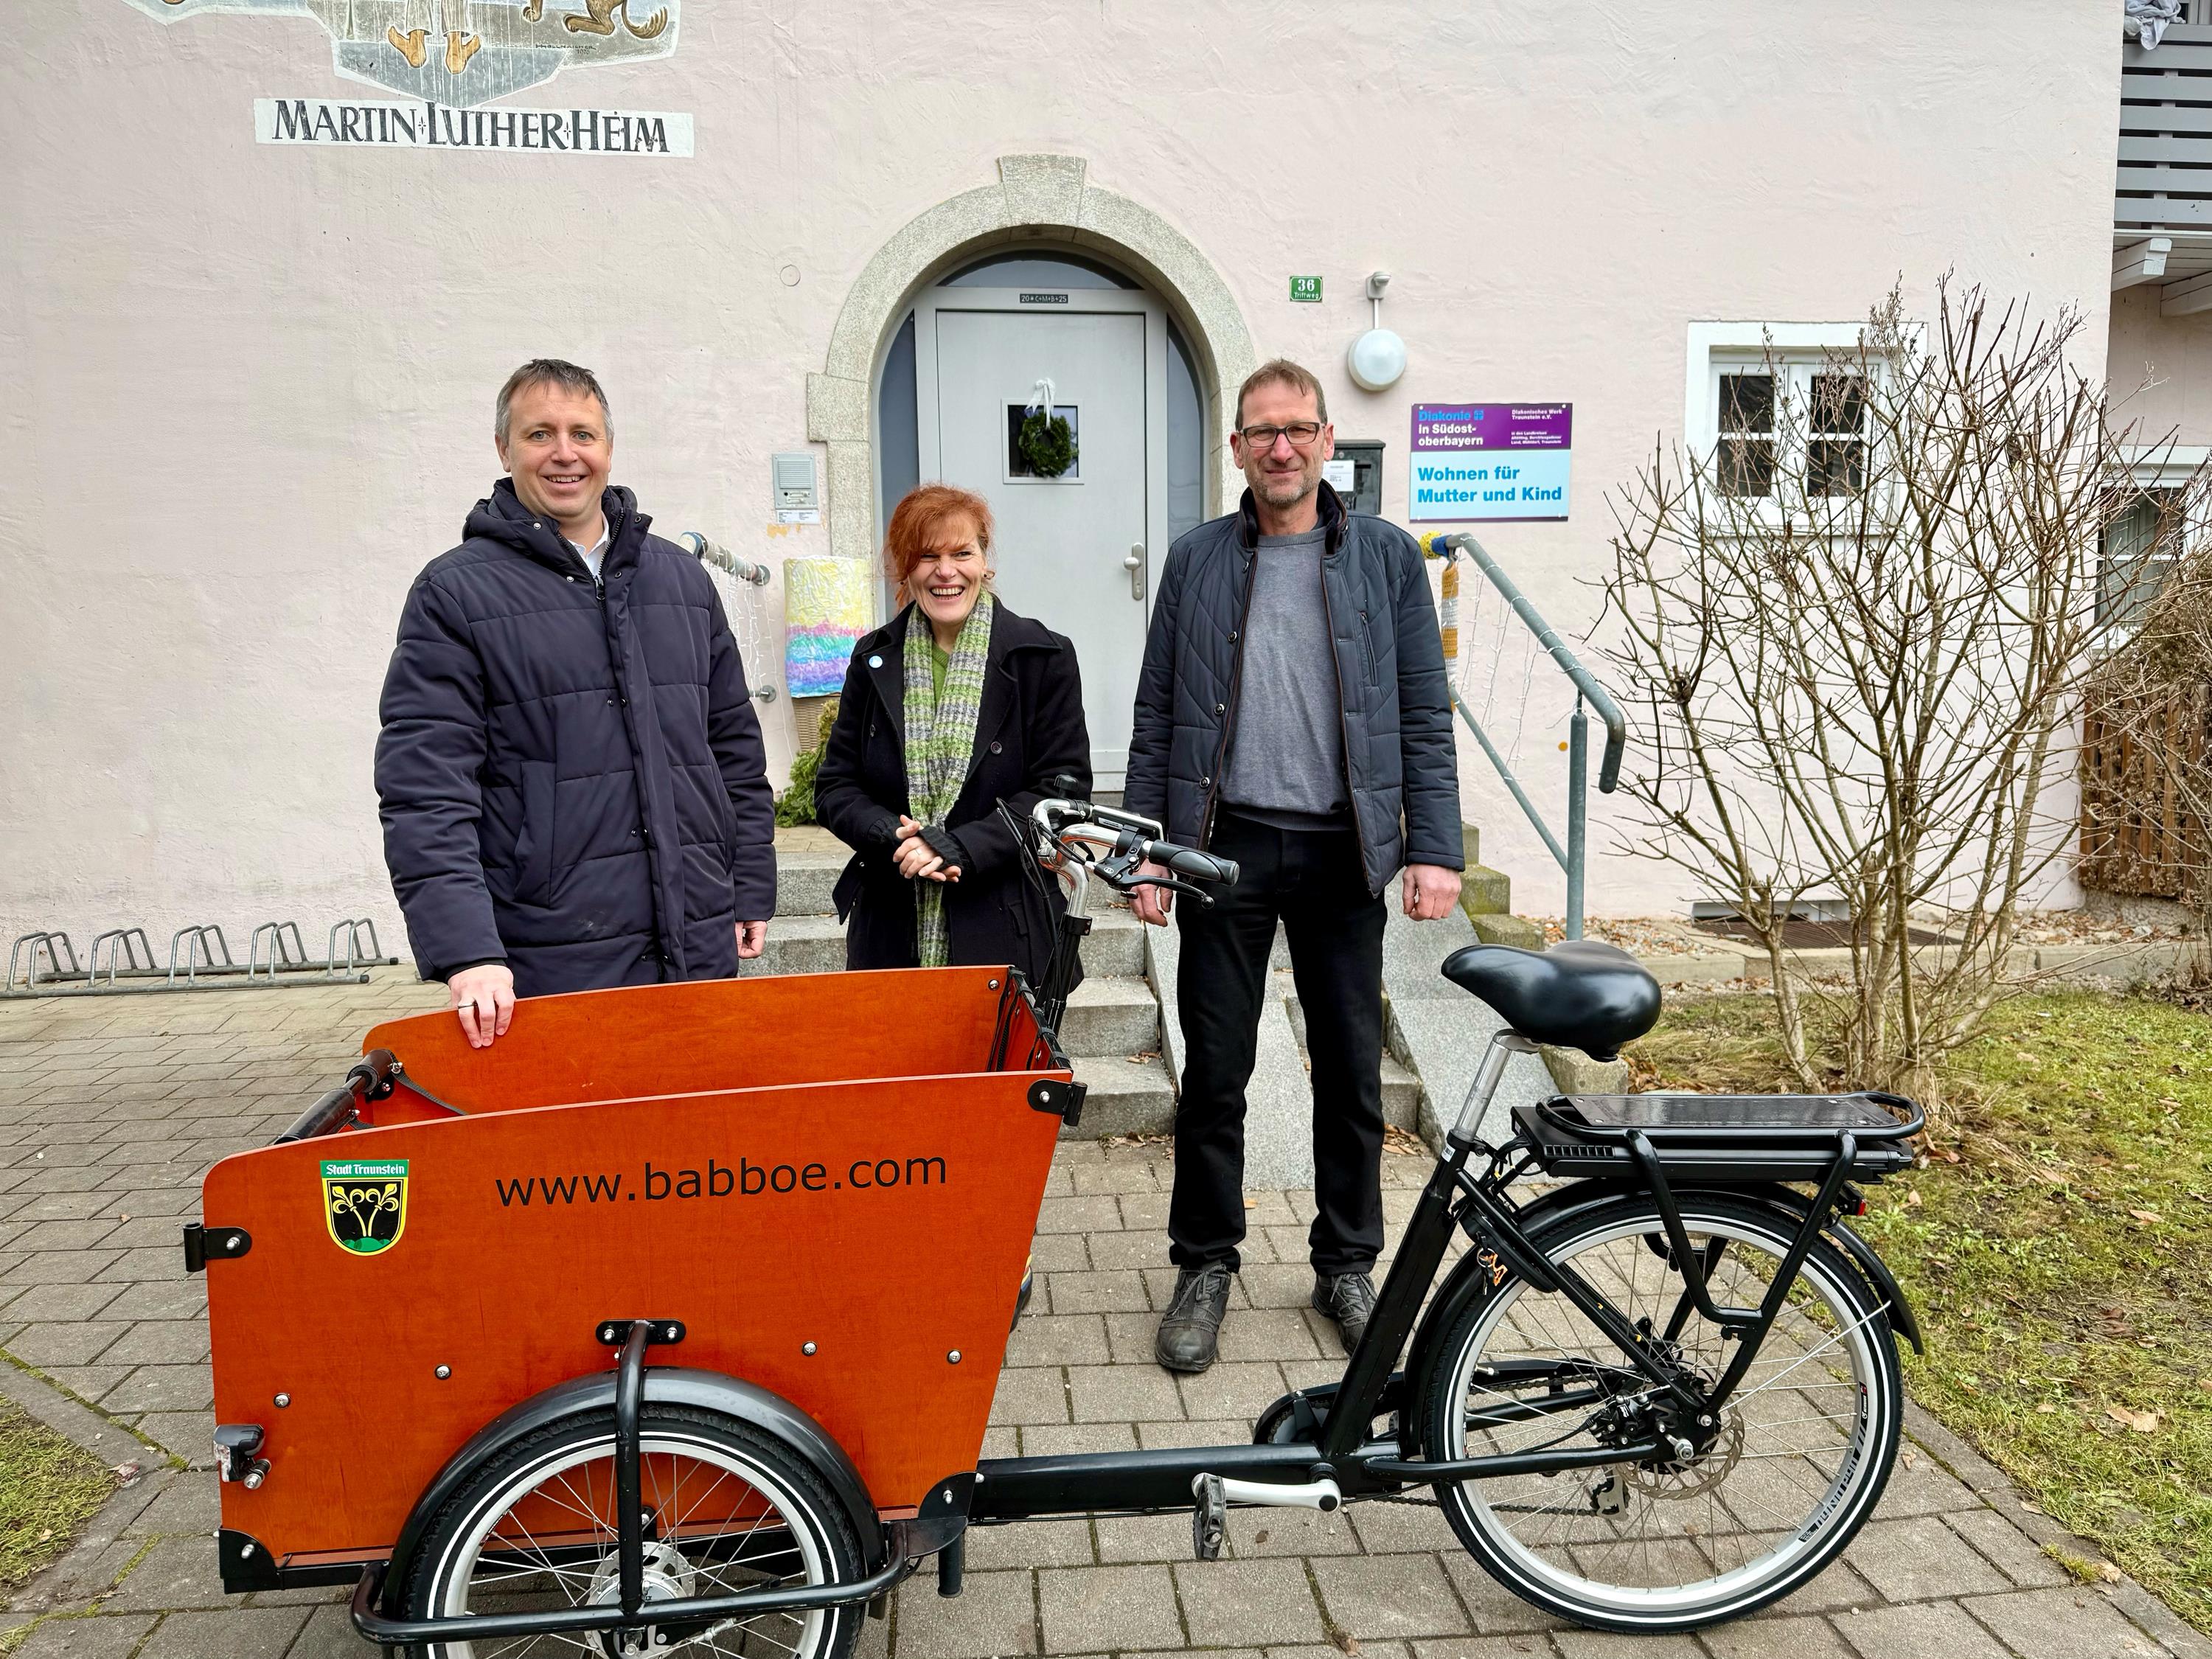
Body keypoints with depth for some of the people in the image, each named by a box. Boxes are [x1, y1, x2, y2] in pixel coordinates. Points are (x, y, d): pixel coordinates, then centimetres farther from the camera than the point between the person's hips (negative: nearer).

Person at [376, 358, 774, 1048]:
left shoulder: (681, 577, 13)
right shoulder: (455, 592, -1)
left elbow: (735, 744, 17)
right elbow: (424, 790, -9)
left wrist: (751, 888, 11)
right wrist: (465, 951, -19)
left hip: (700, 950, 4)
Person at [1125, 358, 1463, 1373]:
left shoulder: (1386, 557, 5)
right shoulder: (1196, 561, 7)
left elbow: (1425, 718, 4)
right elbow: (1156, 718, 7)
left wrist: (1435, 850, -4)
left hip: (1343, 851, 0)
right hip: (1228, 845, 0)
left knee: (1352, 1072, 9)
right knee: (1214, 1071, 6)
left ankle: (1347, 1266, 27)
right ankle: (1205, 1266, 23)